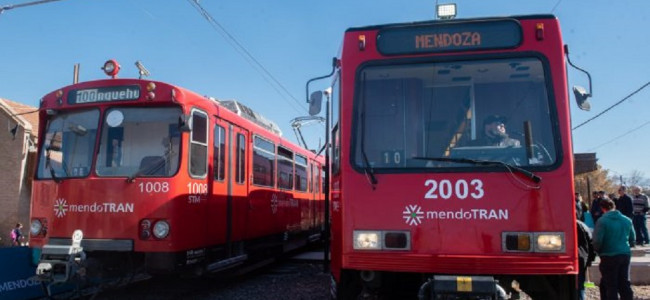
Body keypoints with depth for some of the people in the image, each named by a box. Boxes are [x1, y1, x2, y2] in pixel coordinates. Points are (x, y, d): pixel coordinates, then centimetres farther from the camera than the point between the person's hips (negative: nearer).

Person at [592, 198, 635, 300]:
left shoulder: (602, 221, -13)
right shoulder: (627, 220, 6)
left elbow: (597, 241, -15)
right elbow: (632, 239, 13)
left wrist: (598, 251, 3)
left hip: (609, 256, -5)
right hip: (625, 254, 6)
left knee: (610, 285, 3)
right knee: (624, 283, 15)